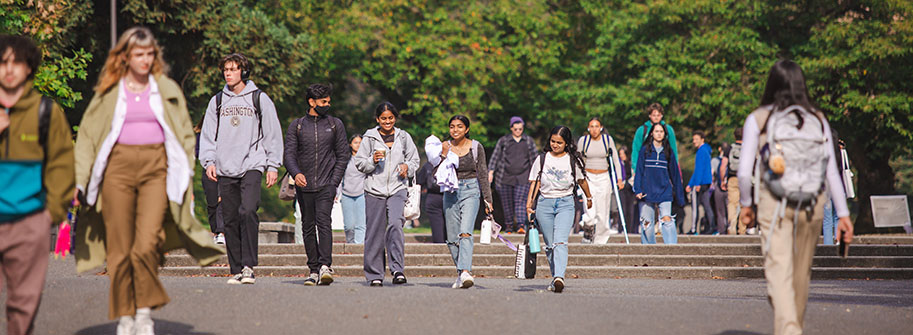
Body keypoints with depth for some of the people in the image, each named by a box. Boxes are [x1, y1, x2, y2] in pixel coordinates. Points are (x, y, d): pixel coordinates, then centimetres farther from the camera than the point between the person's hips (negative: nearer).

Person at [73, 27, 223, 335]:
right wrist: (80, 182, 3)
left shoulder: (168, 90, 13)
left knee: (147, 245, -16)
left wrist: (186, 178, 7)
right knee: (119, 249, -1)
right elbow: (86, 137, 12)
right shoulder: (109, 93, 11)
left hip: (157, 168, -1)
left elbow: (185, 135, 17)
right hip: (118, 167, 1)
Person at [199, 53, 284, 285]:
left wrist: (273, 165, 1)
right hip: (225, 169, 3)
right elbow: (208, 134, 14)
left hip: (252, 166, -3)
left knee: (248, 212, -20)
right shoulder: (217, 101, 13)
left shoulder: (259, 99, 5)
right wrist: (208, 161, 0)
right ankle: (236, 270, 8)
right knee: (230, 220, 2)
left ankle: (248, 266, -17)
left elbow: (273, 133, 6)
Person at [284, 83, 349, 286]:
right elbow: (289, 154, 2)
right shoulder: (297, 126, 9)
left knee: (324, 221, -18)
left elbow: (343, 155, 9)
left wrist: (334, 181, -2)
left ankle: (325, 266, -26)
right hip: (304, 186, 2)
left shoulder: (335, 124, 10)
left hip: (326, 185, -2)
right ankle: (314, 270, 8)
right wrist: (296, 173, -18)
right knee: (308, 227, 3)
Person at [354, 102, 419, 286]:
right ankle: (374, 275, 10)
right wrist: (373, 160, -11)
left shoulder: (404, 137, 10)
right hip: (374, 189, 0)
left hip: (397, 189, 0)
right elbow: (359, 163, 8)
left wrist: (407, 167, -3)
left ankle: (397, 269, -20)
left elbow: (414, 160, 18)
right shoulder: (370, 138, 5)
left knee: (396, 224, -22)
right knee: (375, 231, 1)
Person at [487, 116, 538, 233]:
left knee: (520, 201, -11)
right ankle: (509, 225, 17)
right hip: (505, 177, 1)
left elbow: (534, 158, 15)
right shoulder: (503, 140, 6)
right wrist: (491, 171, -4)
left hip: (522, 178, -1)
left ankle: (521, 225, -17)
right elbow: (495, 156, 6)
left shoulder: (529, 141, 10)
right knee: (507, 203, 5)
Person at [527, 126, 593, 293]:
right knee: (549, 245, 6)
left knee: (560, 241, -19)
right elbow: (535, 183, 5)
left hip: (565, 204, -2)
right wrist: (529, 204, -4)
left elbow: (581, 180, 18)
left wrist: (589, 197, 30)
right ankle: (555, 278, 17)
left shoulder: (573, 160, 3)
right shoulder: (542, 159, 6)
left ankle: (559, 277, -32)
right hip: (544, 203, 2)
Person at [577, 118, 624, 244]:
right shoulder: (583, 140, -2)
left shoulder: (608, 139, 0)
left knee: (603, 213, 0)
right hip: (588, 178, -1)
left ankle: (600, 240, 13)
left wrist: (619, 179, 0)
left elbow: (616, 160, 6)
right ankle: (588, 235, 8)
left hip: (604, 178, 1)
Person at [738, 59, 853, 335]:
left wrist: (745, 204, 10)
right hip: (812, 202, 3)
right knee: (802, 273, 18)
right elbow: (832, 171, 2)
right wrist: (843, 214, 5)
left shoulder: (758, 119, -1)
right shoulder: (817, 119, 4)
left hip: (774, 201, -3)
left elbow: (744, 170, -5)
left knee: (779, 272, -8)